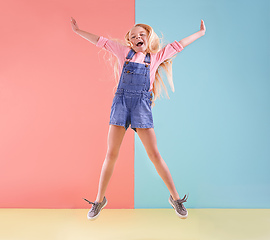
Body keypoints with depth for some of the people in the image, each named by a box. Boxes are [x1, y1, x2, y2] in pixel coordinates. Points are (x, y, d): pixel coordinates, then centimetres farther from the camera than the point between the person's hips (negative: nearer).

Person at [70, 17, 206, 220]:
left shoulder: (155, 57, 17)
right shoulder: (124, 52, 18)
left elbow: (178, 45, 23)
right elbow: (101, 41, 21)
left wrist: (201, 33, 28)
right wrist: (78, 31, 26)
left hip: (142, 104, -1)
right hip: (121, 102, 1)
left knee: (154, 154, -4)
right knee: (111, 154, -1)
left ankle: (175, 198, 11)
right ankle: (100, 200, 15)